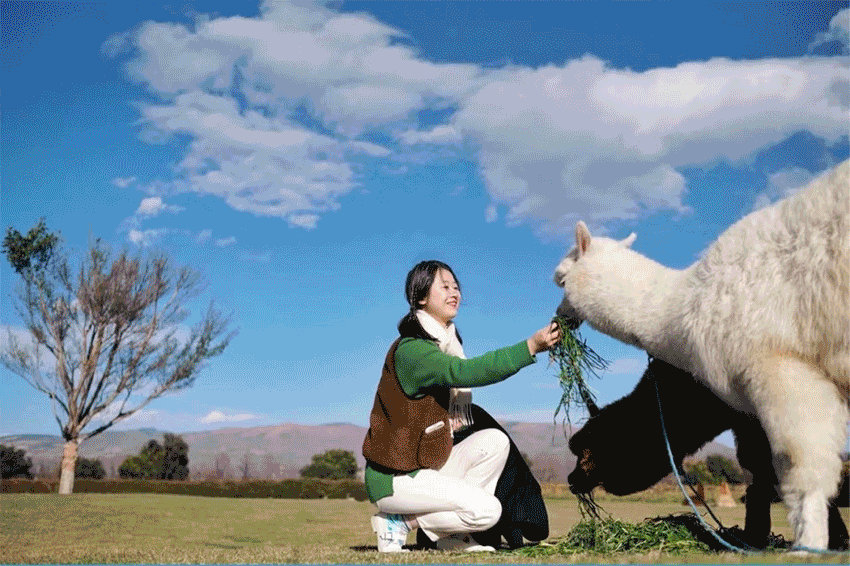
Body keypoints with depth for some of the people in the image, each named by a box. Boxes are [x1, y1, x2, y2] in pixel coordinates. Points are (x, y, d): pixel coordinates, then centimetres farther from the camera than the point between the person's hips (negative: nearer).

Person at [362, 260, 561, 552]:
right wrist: (531, 346, -40)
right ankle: (397, 522, -2)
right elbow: (464, 372, -37)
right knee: (487, 509, -18)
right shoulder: (410, 350, -21)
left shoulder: (445, 343, 11)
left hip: (429, 464, 9)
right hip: (394, 478, -9)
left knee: (494, 440, -6)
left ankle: (452, 536, 1)